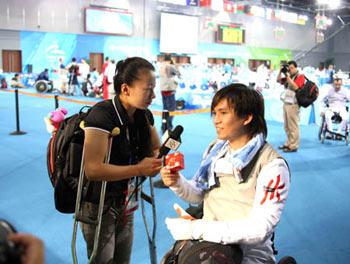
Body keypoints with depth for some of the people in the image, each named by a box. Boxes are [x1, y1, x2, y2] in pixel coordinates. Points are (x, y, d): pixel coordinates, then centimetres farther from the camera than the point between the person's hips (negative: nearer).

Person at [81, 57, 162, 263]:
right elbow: (93, 170, -33)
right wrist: (139, 169, -27)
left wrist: (156, 161, -14)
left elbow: (157, 150, 10)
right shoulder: (102, 115, -26)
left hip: (127, 204, 7)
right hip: (99, 205, -7)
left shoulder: (144, 115, -3)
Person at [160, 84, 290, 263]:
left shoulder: (271, 165, -15)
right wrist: (178, 184, -9)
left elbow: (260, 229, -21)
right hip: (205, 240, 5)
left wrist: (195, 229, -24)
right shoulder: (215, 149, 4)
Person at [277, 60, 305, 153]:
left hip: (293, 105, -8)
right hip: (286, 103, 8)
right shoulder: (288, 76, 16)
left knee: (293, 126, -6)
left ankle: (293, 146, -2)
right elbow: (278, 80, 21)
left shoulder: (300, 77, -5)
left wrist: (288, 76, -17)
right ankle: (288, 143, 20)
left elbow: (295, 87, -19)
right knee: (287, 126, 12)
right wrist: (281, 72, 6)